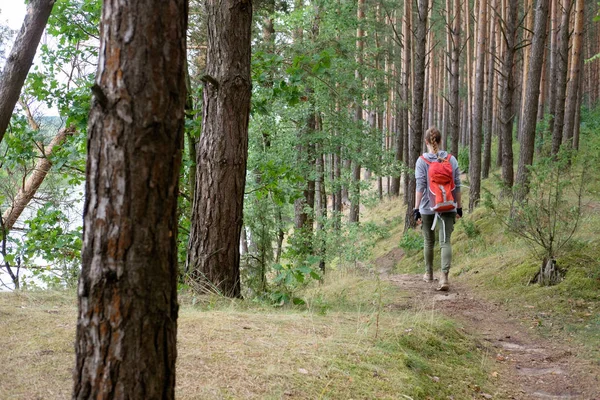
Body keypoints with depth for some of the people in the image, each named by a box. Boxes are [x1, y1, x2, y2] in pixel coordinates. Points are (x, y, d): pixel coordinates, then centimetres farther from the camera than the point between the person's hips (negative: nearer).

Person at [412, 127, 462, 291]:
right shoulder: (451, 159, 0)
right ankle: (444, 276, -19)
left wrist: (416, 208, -8)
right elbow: (457, 186, 2)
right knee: (445, 242, -4)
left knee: (429, 242, 16)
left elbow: (420, 186, -11)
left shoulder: (422, 161, -7)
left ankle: (429, 273, 32)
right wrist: (459, 207, 11)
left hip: (427, 208, -1)